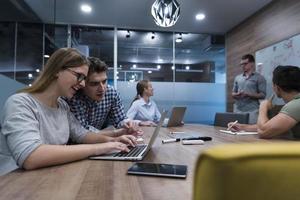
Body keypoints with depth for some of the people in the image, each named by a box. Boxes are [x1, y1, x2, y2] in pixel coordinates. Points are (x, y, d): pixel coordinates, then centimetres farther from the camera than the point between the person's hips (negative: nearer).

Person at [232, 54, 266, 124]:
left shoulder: (259, 78, 2)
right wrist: (235, 95, -6)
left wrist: (247, 94, -15)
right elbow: (233, 93, 17)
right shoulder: (237, 77, 15)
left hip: (251, 111, -3)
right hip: (238, 110, 4)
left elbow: (262, 95, -3)